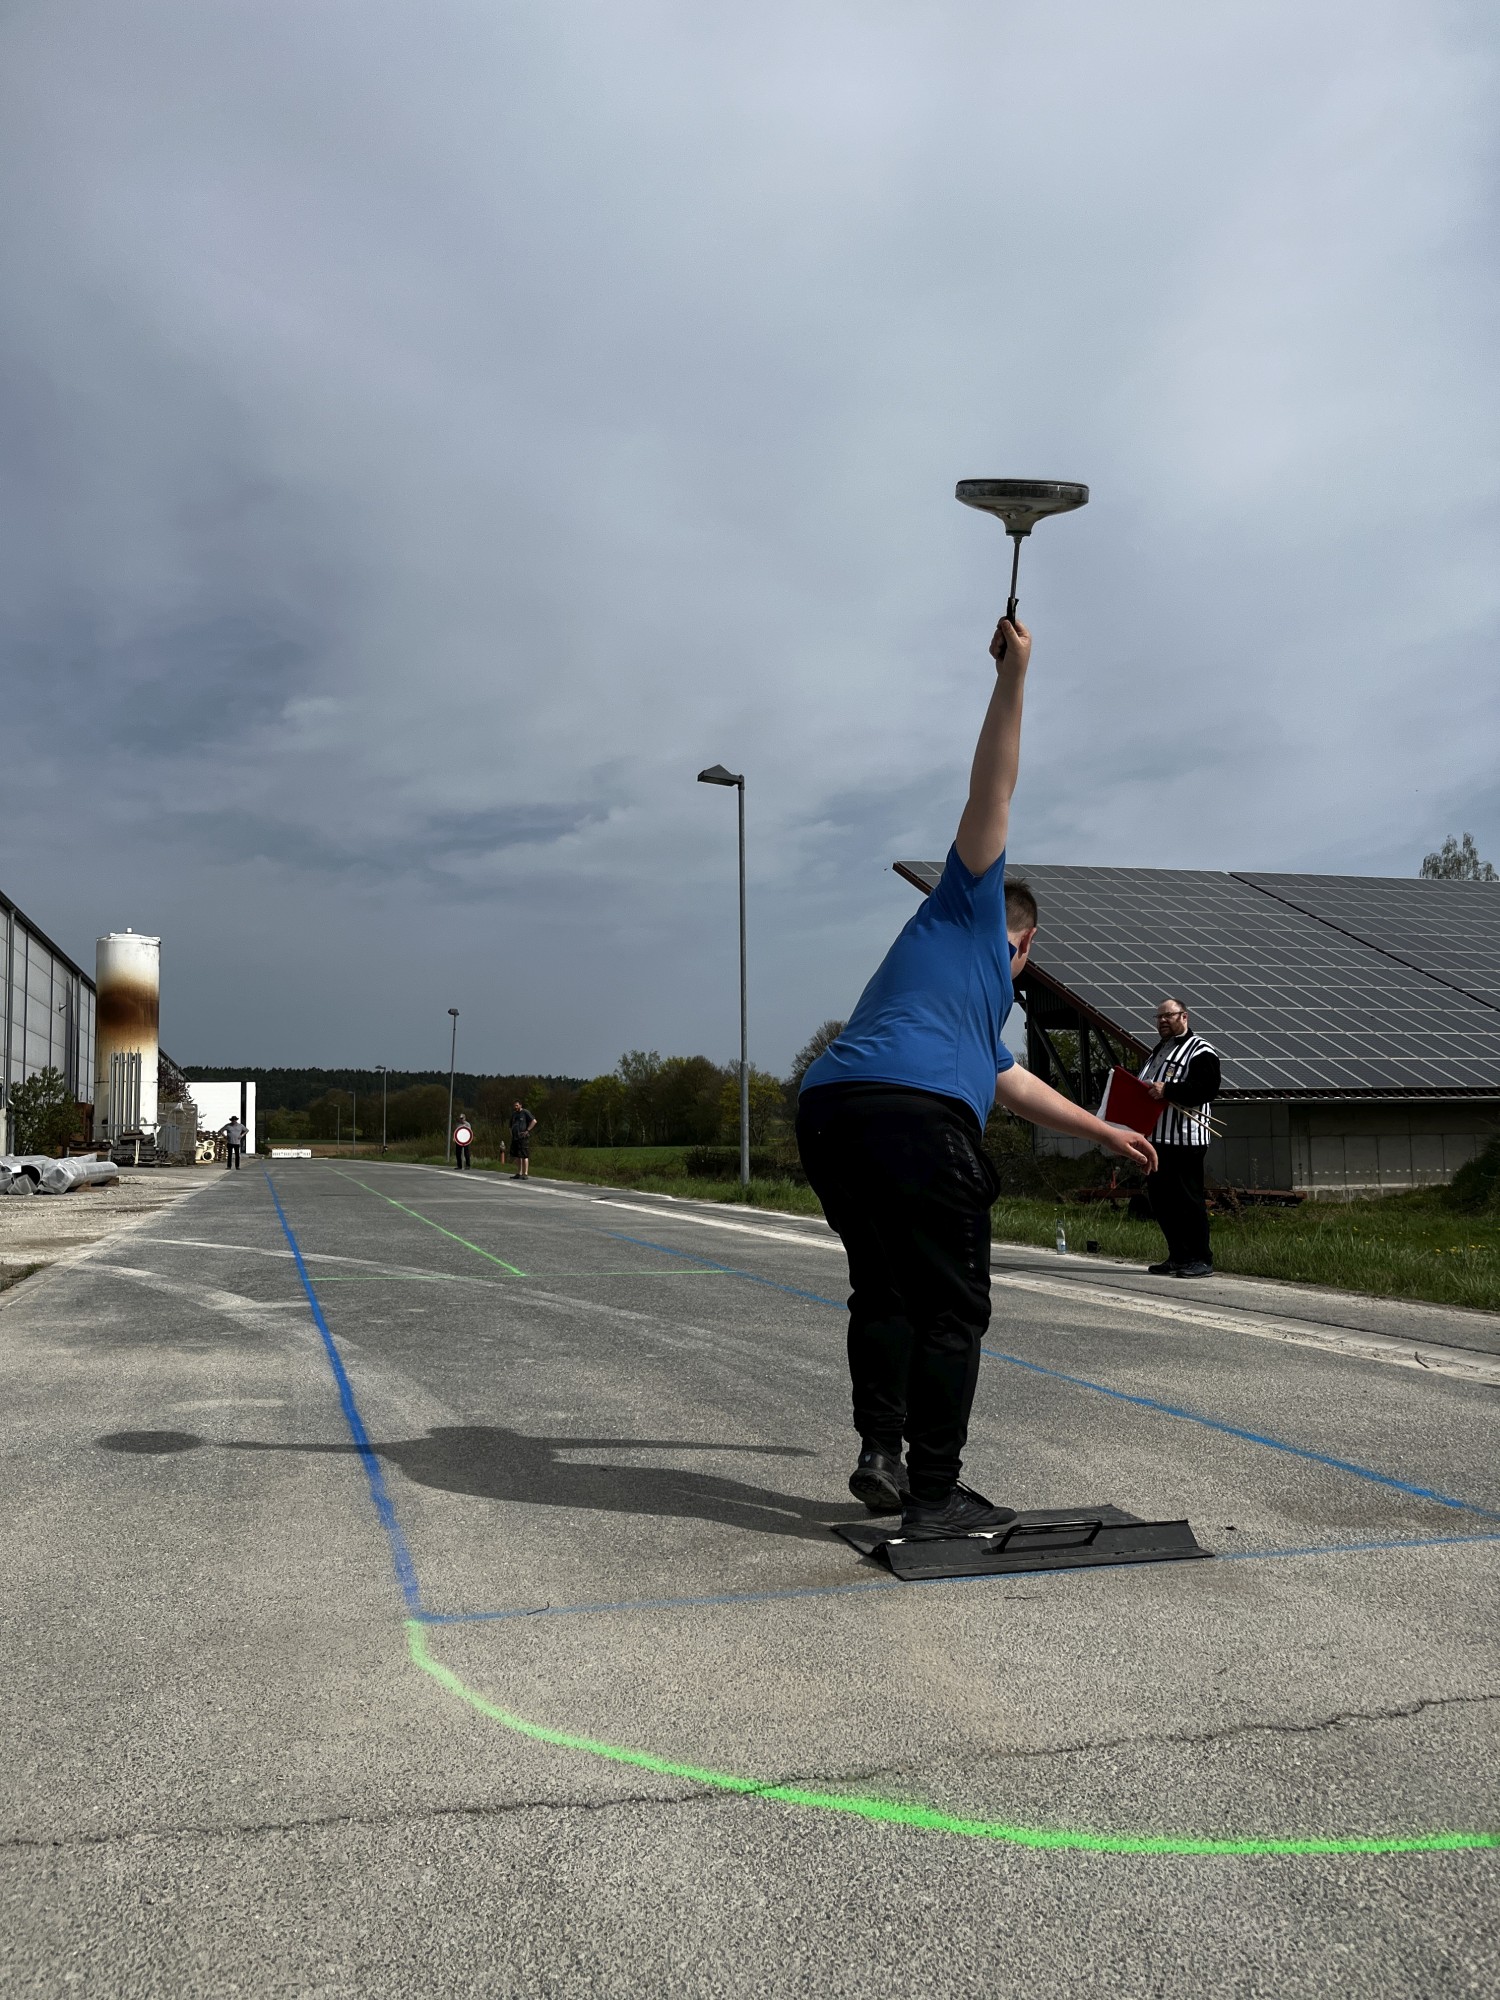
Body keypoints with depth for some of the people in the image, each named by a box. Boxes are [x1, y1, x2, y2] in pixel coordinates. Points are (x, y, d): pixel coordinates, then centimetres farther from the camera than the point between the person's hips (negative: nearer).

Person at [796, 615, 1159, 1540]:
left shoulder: (977, 992, 39)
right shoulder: (969, 908, 19)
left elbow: (1016, 1082, 48)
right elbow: (990, 794, 10)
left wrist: (1105, 1131, 57)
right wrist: (1012, 679, 11)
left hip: (826, 1115, 9)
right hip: (914, 1115, -9)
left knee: (884, 1290, 21)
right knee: (951, 1305, 1)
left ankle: (880, 1454, 14)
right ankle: (934, 1494, 3)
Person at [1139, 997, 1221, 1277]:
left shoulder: (1200, 1050, -5)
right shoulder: (1158, 1051, 23)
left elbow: (1207, 1088, -18)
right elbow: (1145, 1086, 32)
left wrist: (1168, 1090, -24)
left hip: (1184, 1140, -9)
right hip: (1156, 1138, 9)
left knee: (1188, 1199, -7)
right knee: (1159, 1198, 10)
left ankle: (1201, 1260, -2)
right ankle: (1178, 1257, 19)